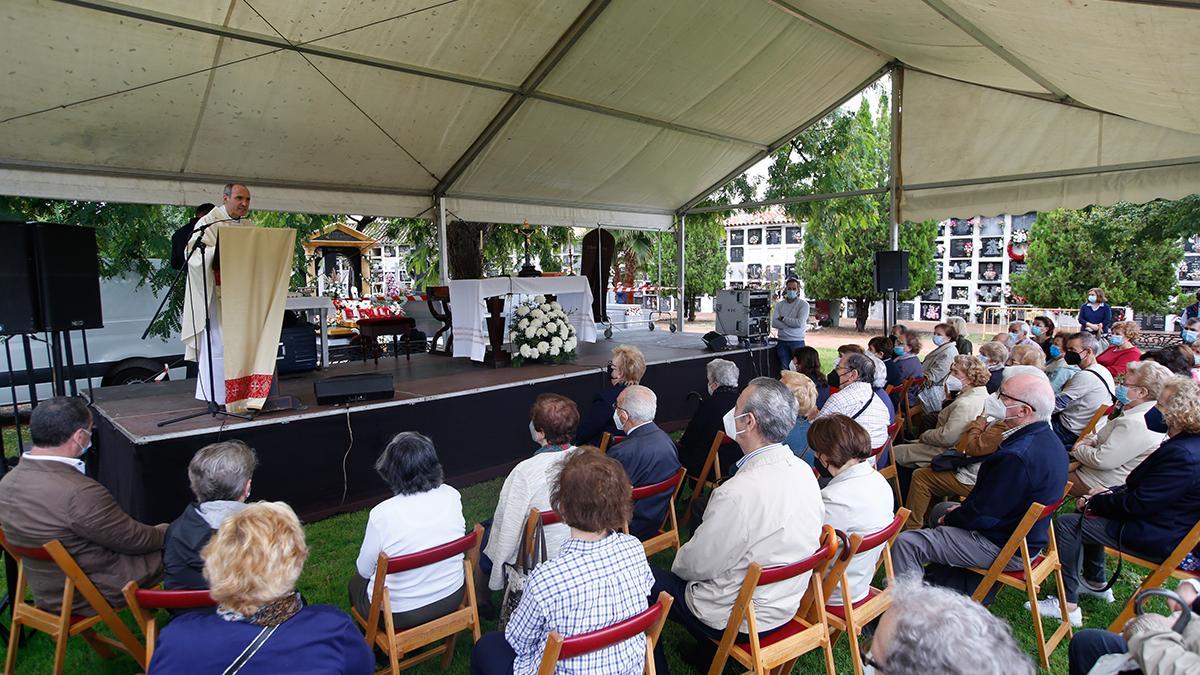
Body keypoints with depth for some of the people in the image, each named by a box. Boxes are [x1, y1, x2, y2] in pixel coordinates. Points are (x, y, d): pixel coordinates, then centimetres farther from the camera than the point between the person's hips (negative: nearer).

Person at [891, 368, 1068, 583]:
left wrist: (948, 519, -5)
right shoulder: (1047, 438, 0)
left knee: (905, 543, -15)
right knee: (940, 510, 29)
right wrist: (961, 512, 9)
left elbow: (981, 515, -25)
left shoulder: (1017, 456, -33)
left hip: (1005, 549, -10)